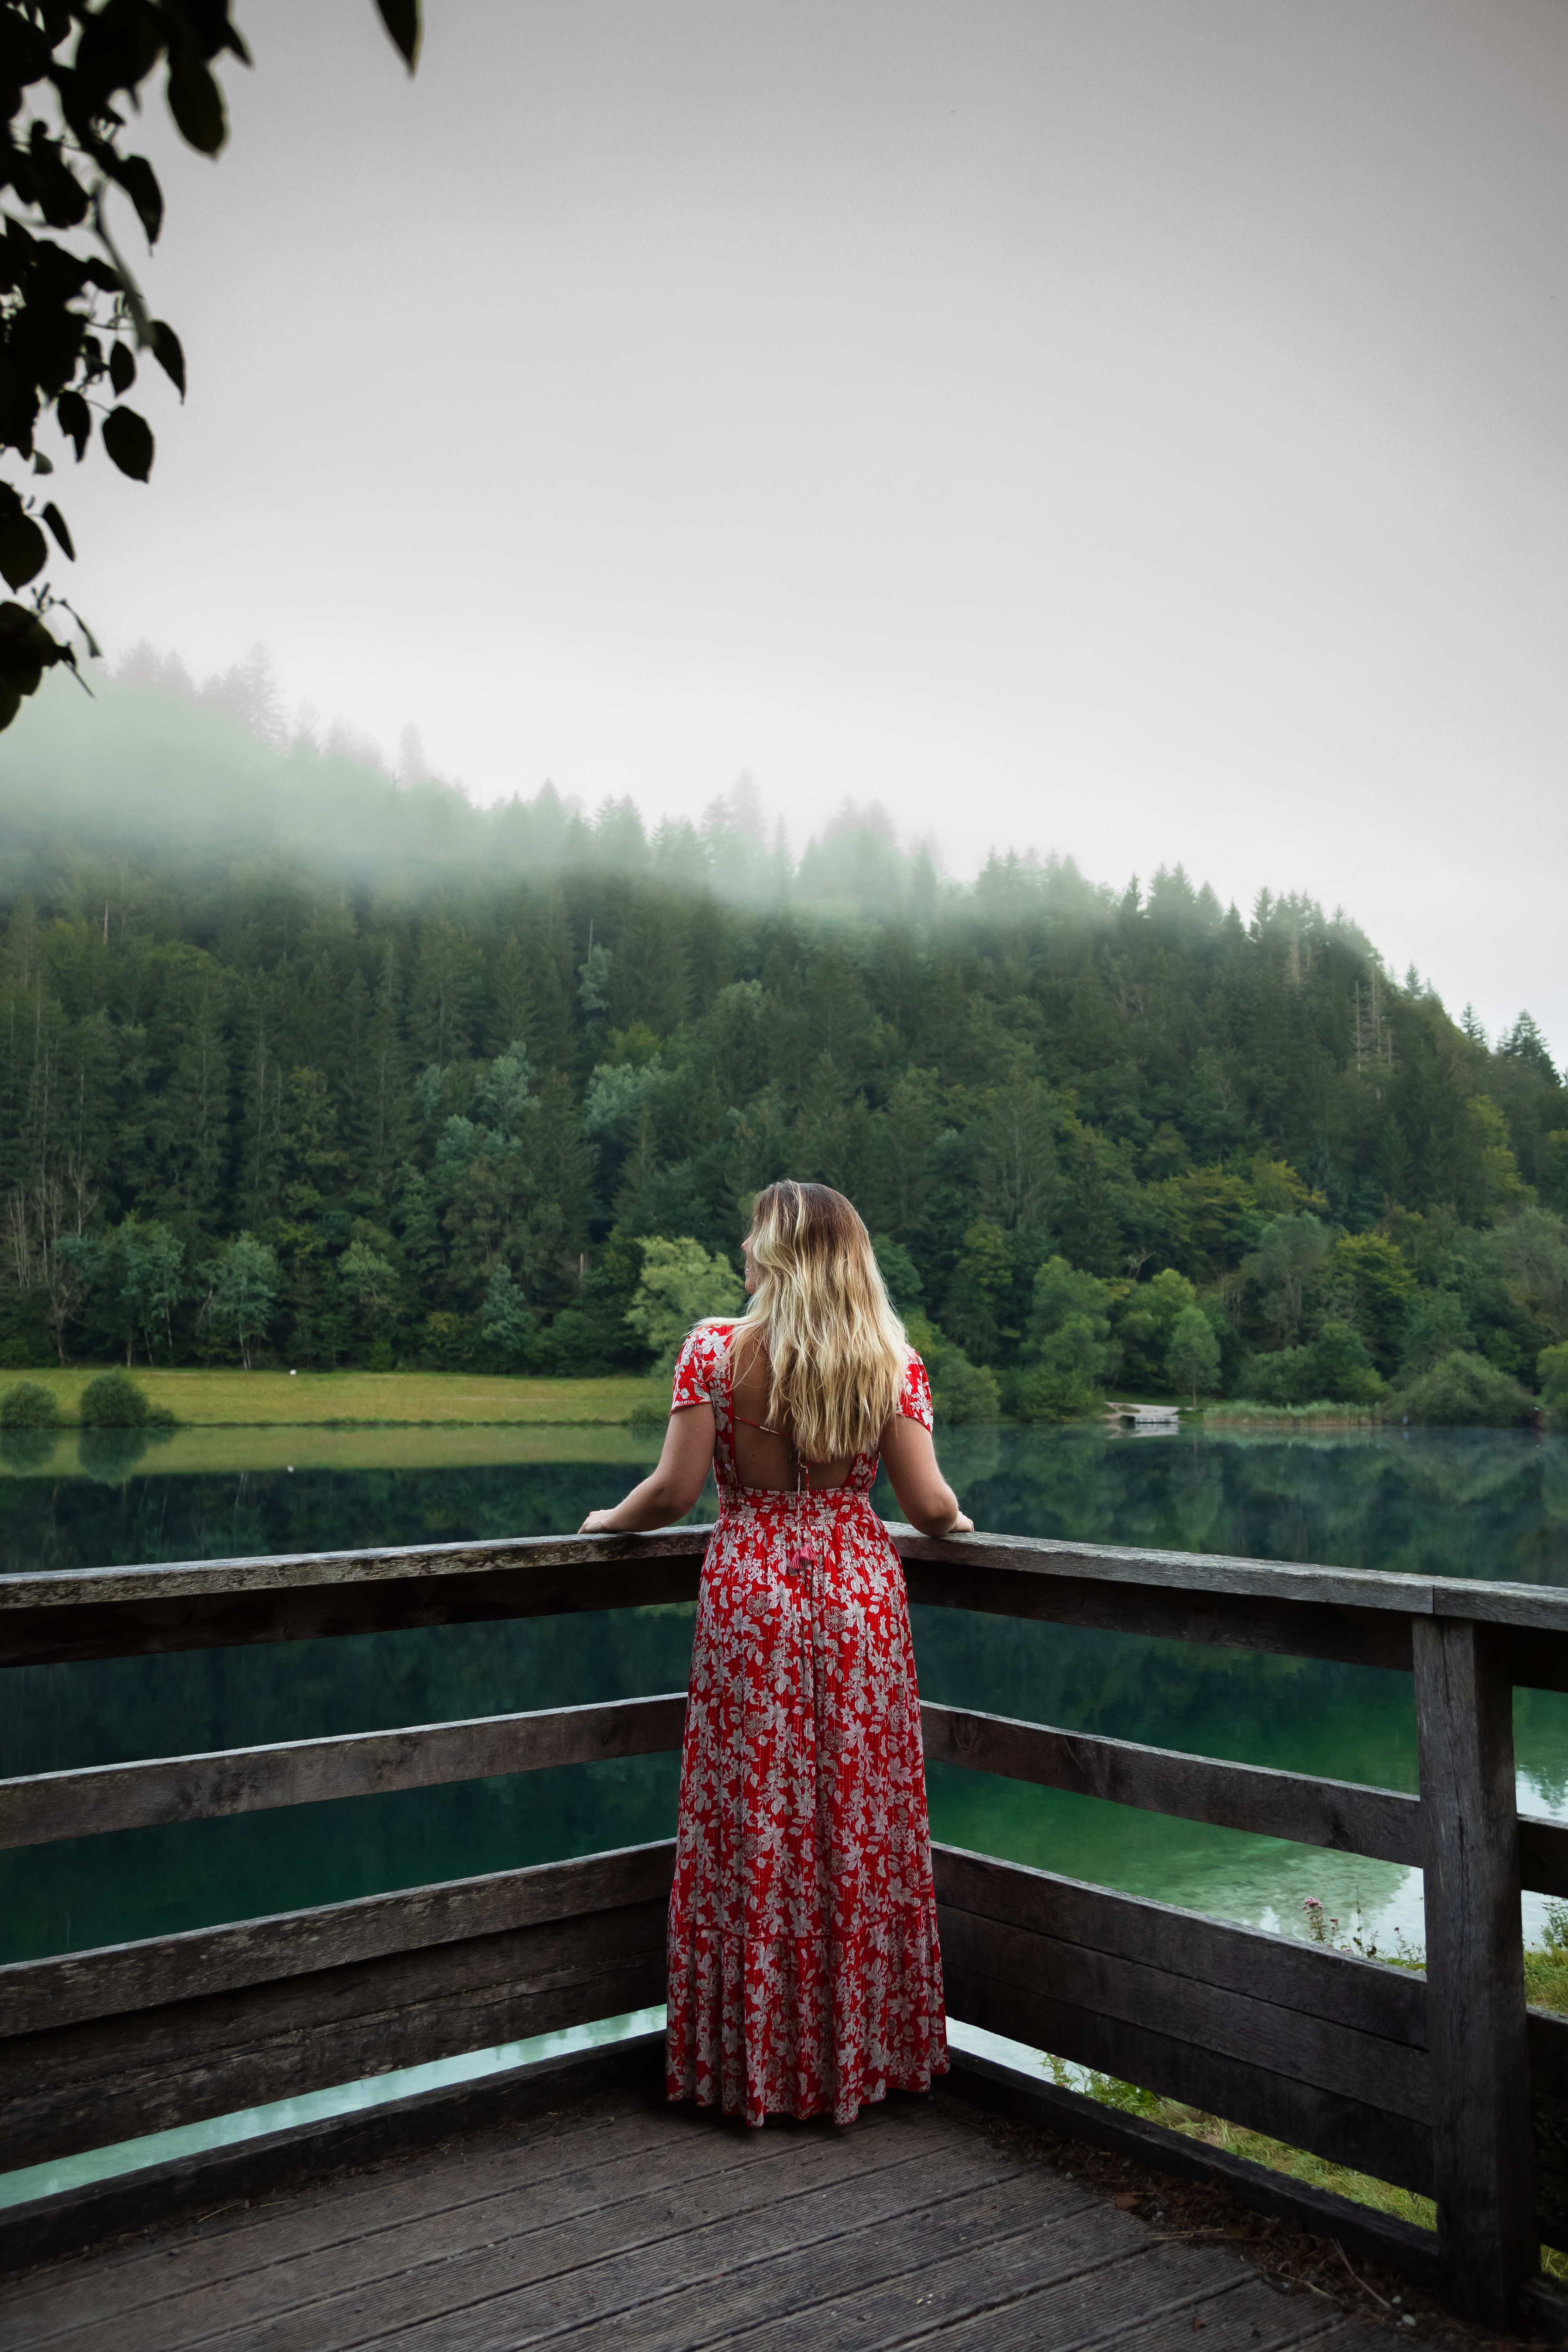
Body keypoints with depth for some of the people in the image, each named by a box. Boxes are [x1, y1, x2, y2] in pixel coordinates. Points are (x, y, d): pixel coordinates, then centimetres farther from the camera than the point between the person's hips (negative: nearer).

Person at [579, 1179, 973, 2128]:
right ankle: (863, 2052, 22)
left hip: (750, 1596, -1)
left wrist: (613, 1519, 11)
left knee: (751, 1830, 8)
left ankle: (753, 2060, 19)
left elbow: (676, 1490, -9)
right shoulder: (891, 1359, -4)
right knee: (861, 1820, 11)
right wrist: (954, 1517, 16)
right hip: (858, 1593, 1)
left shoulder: (716, 1349, -7)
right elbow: (928, 1503, -7)